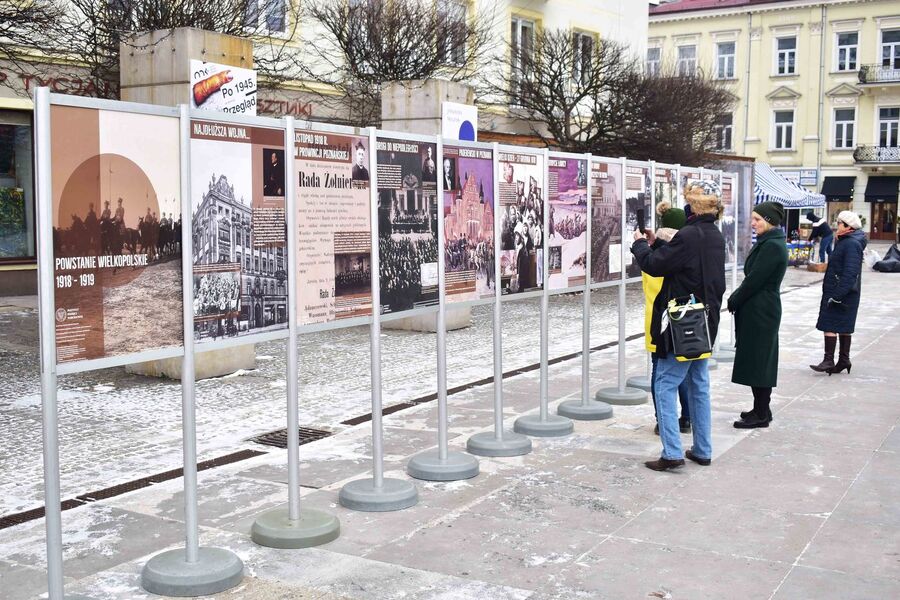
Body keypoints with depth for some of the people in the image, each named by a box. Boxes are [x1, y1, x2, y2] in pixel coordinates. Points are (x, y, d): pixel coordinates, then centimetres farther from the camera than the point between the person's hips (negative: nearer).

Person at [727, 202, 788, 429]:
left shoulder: (772, 246, -18)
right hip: (758, 310, 10)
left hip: (760, 312, -10)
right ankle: (761, 410, 24)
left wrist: (734, 301, -8)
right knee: (759, 360, 15)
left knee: (757, 360, -3)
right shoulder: (768, 243, 14)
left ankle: (761, 414, 4)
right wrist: (736, 299, 5)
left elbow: (754, 280, -19)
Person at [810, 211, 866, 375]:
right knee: (843, 327, 13)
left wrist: (837, 295, -26)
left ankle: (829, 361, -8)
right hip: (834, 292, 10)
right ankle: (844, 360, 20)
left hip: (842, 293, -10)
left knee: (830, 326, -10)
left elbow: (850, 273, -24)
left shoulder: (852, 244, -17)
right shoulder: (844, 242, 15)